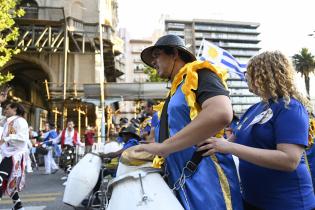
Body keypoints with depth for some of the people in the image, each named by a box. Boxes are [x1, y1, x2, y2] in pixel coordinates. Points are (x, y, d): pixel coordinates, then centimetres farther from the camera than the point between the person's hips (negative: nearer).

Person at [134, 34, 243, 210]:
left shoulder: (199, 74, -8)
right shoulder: (175, 91, 18)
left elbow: (221, 113, -28)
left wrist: (163, 146, -24)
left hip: (207, 183, -8)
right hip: (180, 185, 8)